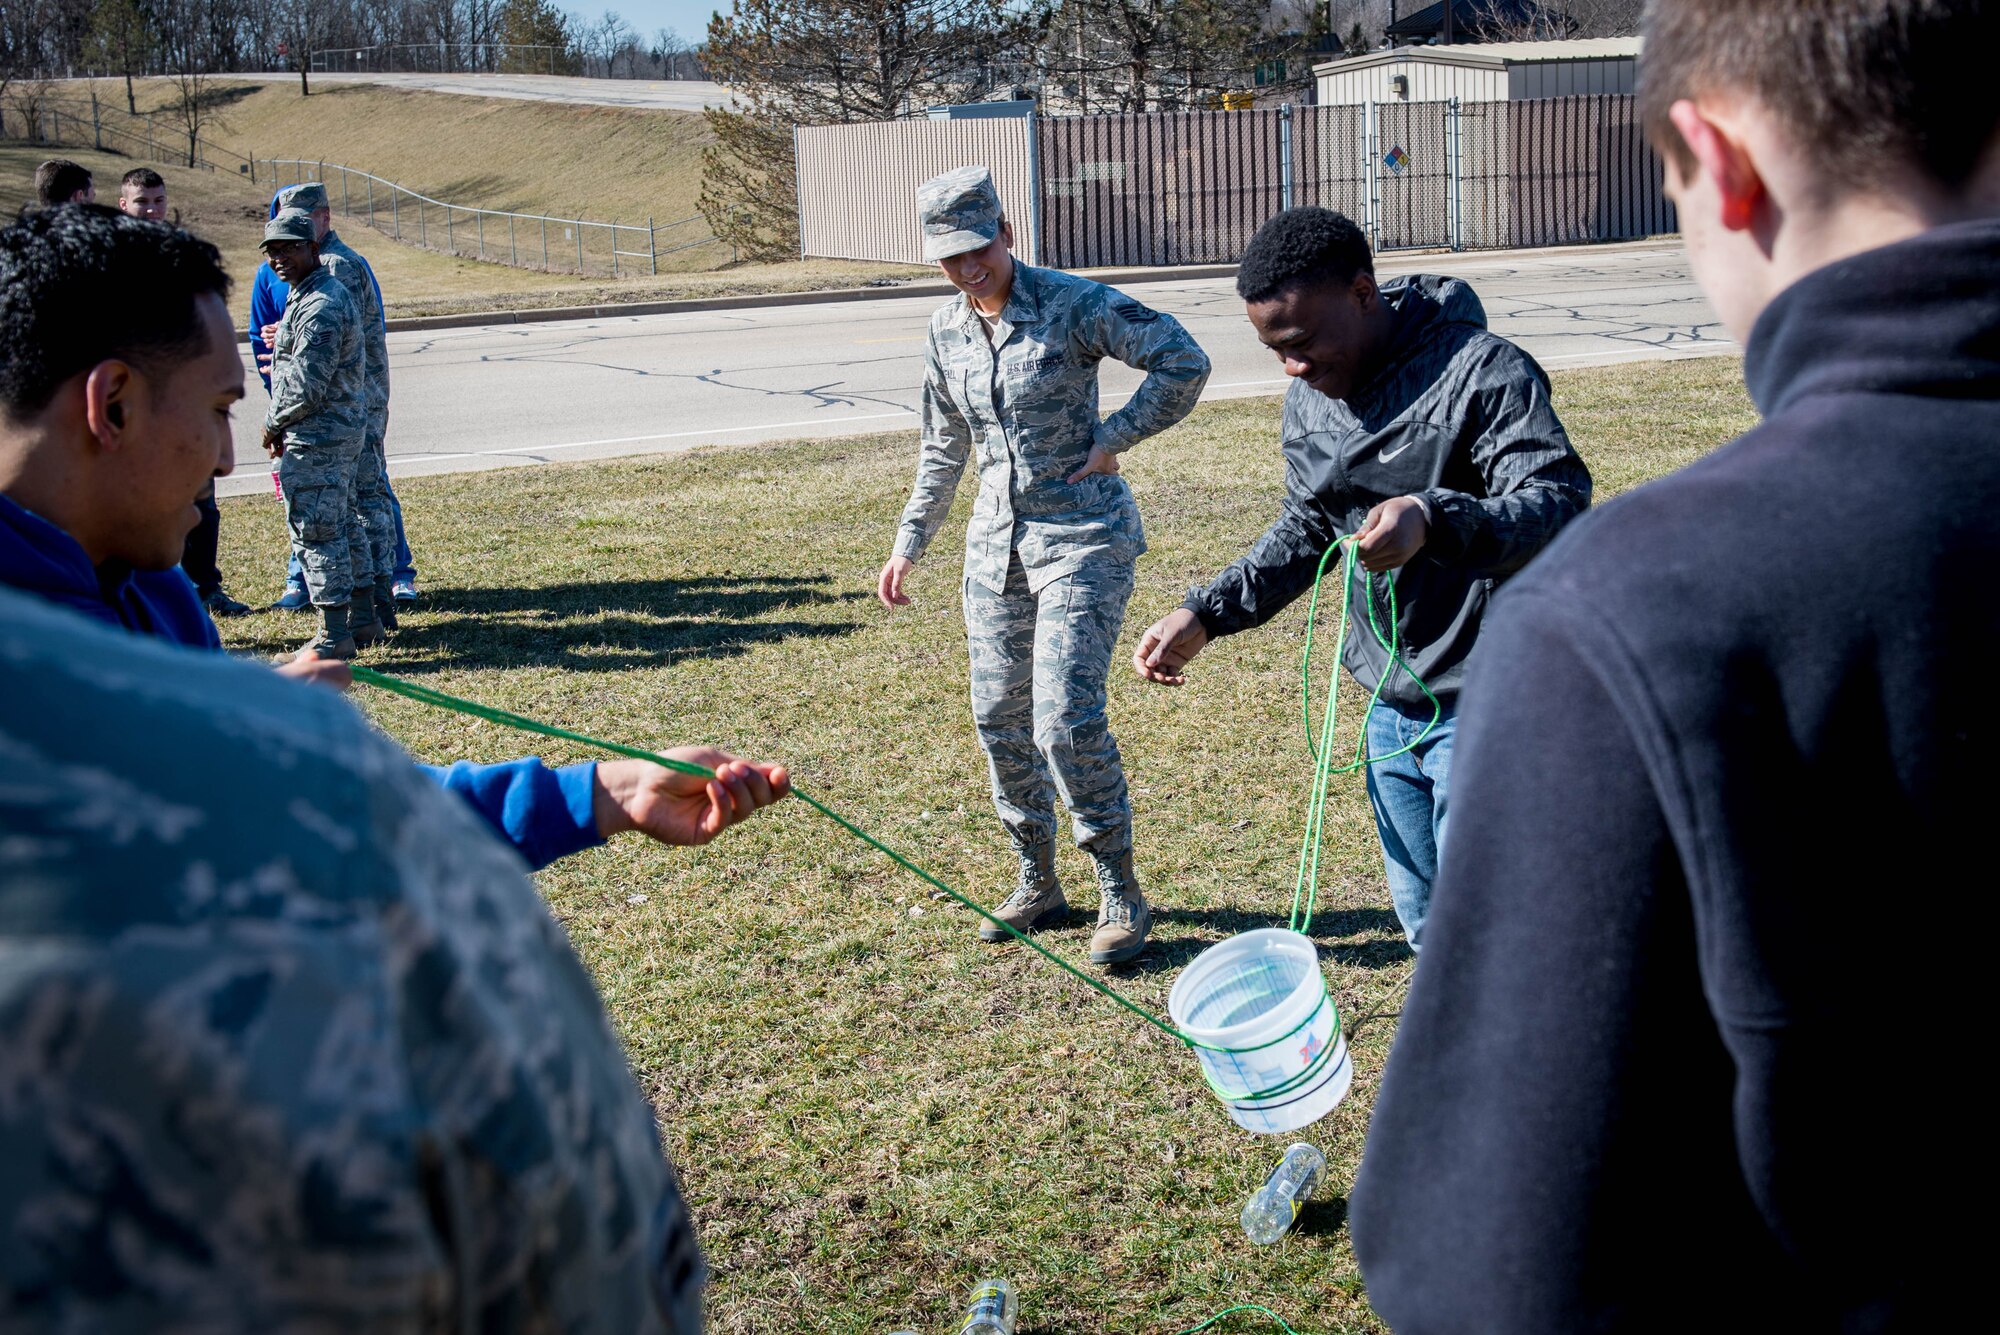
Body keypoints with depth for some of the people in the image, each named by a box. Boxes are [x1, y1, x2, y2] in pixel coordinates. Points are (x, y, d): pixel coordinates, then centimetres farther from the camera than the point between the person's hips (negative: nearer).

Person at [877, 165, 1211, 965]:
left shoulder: (1072, 305, -11)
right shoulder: (946, 333, 8)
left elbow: (1184, 364, -15)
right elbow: (943, 448, 20)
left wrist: (1111, 441, -13)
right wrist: (909, 545, 20)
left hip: (1081, 535, -6)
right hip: (996, 540, 7)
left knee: (1067, 718, -14)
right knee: (999, 718, 8)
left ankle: (1121, 898, 2)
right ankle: (1037, 884, 25)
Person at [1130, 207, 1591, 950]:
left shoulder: (1482, 371, -17)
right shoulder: (1309, 398, 7)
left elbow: (1561, 501, -26)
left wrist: (1435, 520, -44)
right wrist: (1205, 615, 7)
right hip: (1389, 700, 8)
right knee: (1423, 920, 18)